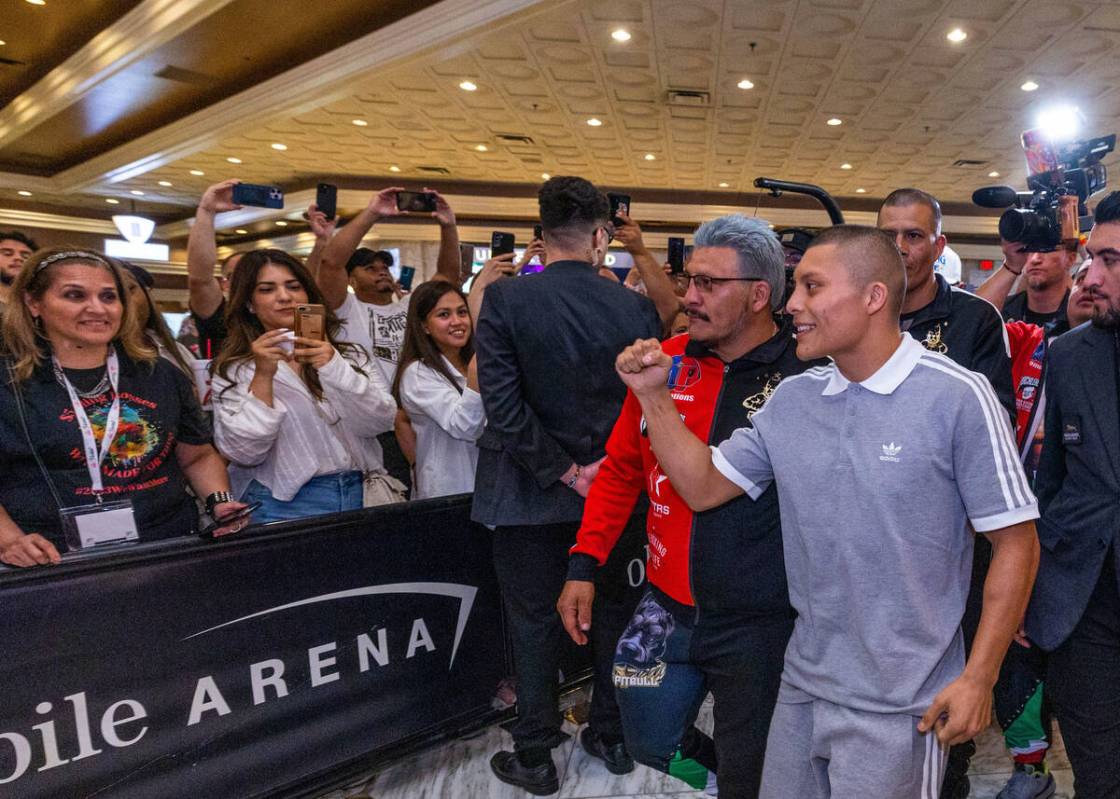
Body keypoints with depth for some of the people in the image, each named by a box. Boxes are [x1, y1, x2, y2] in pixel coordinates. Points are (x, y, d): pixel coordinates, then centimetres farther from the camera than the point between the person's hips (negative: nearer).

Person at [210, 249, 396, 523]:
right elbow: (243, 453, -9)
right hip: (283, 505, -2)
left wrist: (335, 367, -17)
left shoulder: (348, 355, 7)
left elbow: (381, 422, -6)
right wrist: (263, 376, -16)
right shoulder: (235, 369, 1)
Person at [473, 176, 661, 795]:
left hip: (530, 493, -2)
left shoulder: (504, 299, -13)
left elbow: (502, 402, -18)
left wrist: (563, 472, -10)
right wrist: (605, 466, 0)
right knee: (612, 614, 19)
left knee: (534, 623, 12)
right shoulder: (635, 308, -7)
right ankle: (611, 736, 36)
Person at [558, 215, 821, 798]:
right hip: (668, 610, 5)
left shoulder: (806, 378, -13)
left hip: (759, 624, -4)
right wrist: (584, 565, 4)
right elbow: (622, 469, 7)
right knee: (650, 743, 19)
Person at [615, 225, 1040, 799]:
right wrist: (654, 395, -5)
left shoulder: (957, 396, -14)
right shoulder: (791, 399, 2)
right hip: (802, 686, 5)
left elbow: (1015, 542, -10)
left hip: (899, 705, -5)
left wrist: (978, 678, -12)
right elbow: (703, 487, 4)